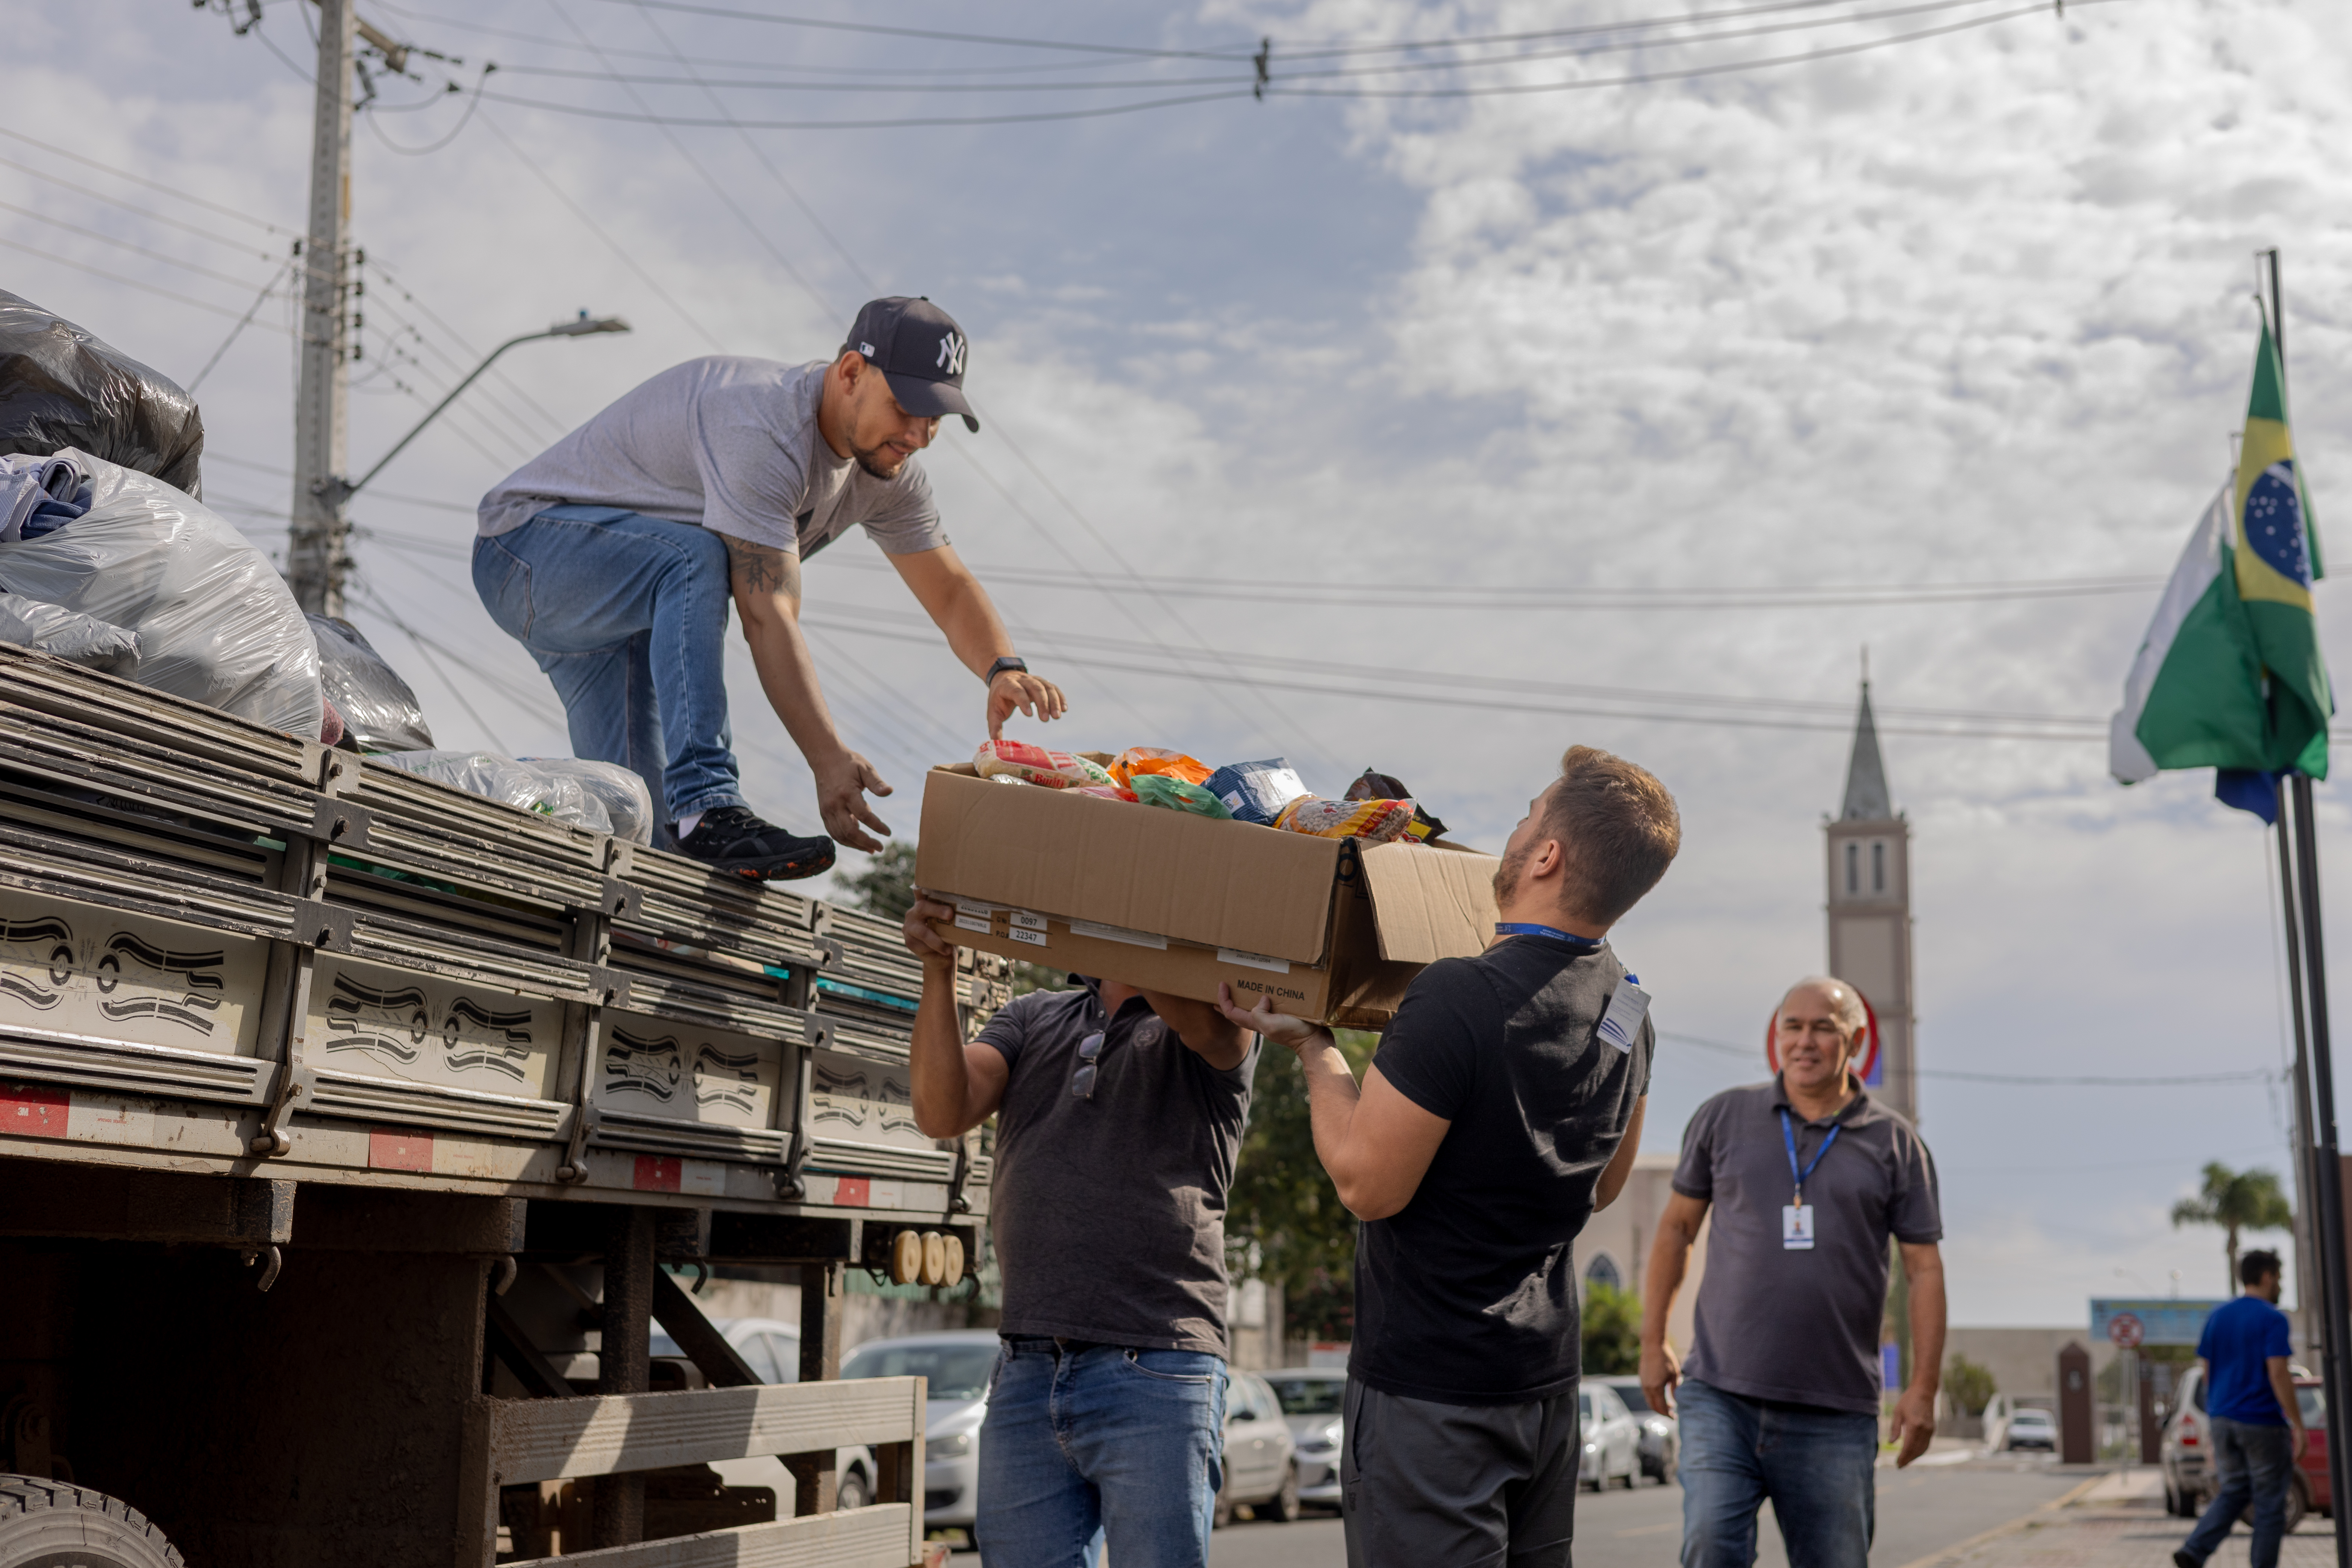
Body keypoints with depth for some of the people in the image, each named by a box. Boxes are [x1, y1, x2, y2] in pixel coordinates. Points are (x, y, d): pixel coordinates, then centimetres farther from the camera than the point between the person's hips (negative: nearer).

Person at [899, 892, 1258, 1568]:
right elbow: (943, 1112, 1)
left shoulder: (1223, 1030, 5)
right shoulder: (1032, 1018, 17)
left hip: (1154, 1381, -4)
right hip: (1026, 1378, 4)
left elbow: (1204, 1018, -21)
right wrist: (938, 969, -11)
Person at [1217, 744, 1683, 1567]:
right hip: (1548, 1376, 8)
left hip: (1432, 1395, -8)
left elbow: (1368, 1182, -17)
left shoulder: (1460, 998, -23)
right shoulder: (1627, 1008, 4)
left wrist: (1315, 1049, -4)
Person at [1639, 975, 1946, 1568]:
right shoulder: (1724, 1117, 7)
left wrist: (1924, 1388, -1)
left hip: (1835, 1414, 0)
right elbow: (1677, 1226, 14)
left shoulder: (1895, 1142, 5)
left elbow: (1925, 1268, 6)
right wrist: (1652, 1341, 9)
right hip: (1721, 1396, 0)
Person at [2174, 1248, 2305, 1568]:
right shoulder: (2272, 1319, -10)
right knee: (2269, 1503, 5)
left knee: (2234, 1492, 13)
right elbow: (2278, 1374, -18)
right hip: (2262, 1422, -6)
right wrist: (2298, 1426, -14)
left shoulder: (2217, 1317, 10)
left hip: (2222, 1419, 6)